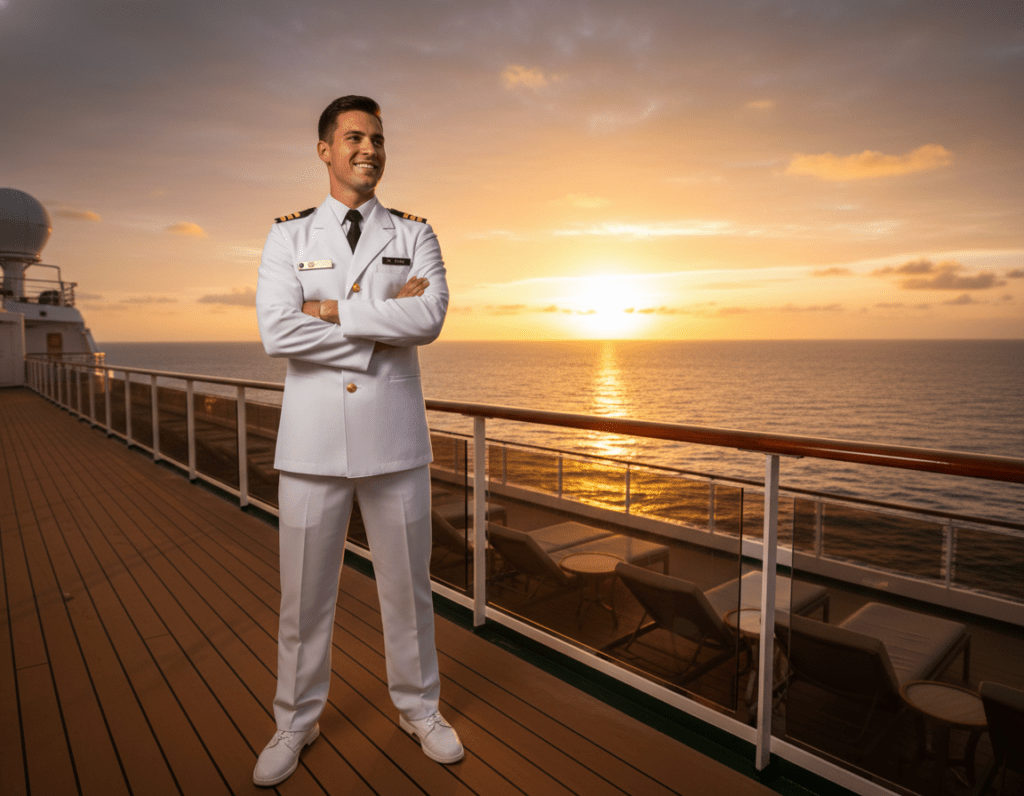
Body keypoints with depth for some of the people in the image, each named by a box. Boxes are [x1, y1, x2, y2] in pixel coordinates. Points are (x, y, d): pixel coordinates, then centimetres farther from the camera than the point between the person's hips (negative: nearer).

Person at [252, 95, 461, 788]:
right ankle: (296, 722, 33)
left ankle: (419, 707, 34)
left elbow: (430, 318, -13)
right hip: (314, 436, 0)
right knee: (305, 590, 11)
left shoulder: (414, 235, 7)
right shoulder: (290, 236, 6)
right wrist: (385, 322, -11)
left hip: (394, 436, 0)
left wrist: (334, 309, -12)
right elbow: (277, 332, -11)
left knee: (407, 582, 12)